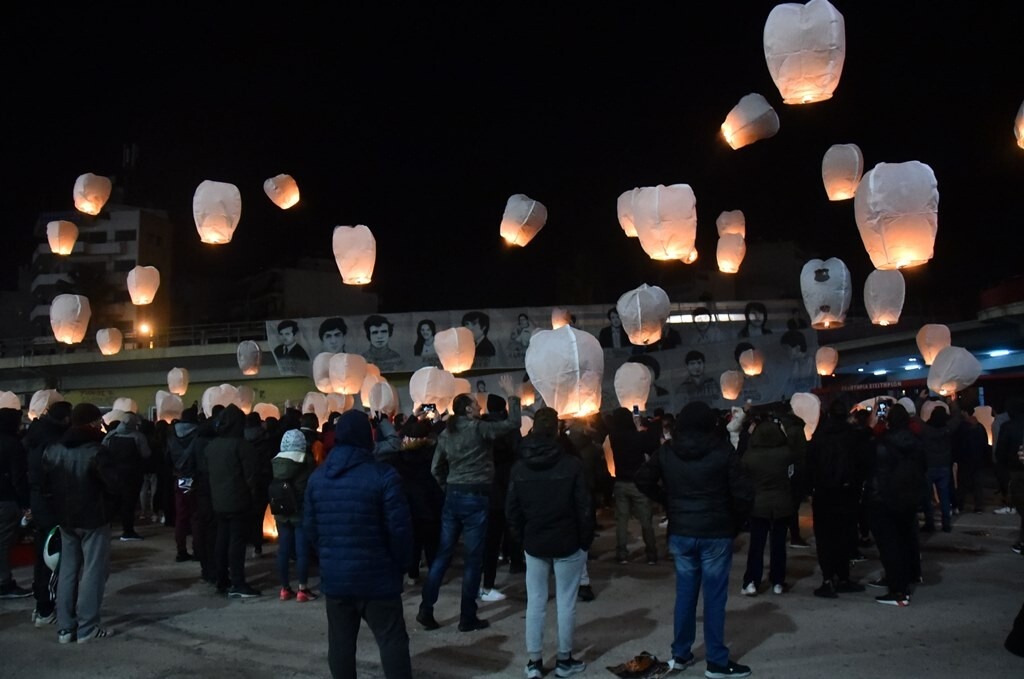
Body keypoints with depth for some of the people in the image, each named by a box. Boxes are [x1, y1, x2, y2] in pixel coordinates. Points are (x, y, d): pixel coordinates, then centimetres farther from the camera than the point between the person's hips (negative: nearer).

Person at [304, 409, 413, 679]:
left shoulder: (317, 476, 5)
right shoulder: (383, 475, -13)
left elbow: (309, 526, 9)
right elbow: (399, 528, -13)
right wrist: (398, 564, 2)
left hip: (334, 575, 5)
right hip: (376, 575, -5)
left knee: (340, 641, 14)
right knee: (392, 640, 2)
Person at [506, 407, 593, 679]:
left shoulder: (519, 467, -4)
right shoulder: (571, 464, -13)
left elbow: (512, 509, 0)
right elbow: (583, 508, -11)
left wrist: (523, 537, 12)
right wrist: (586, 539, 2)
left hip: (534, 544, 3)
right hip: (568, 543, -3)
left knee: (535, 602, 10)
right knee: (565, 603, 8)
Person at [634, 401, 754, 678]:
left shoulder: (667, 451, 0)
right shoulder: (723, 449, -9)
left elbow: (643, 480, 4)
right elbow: (744, 492, -12)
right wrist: (736, 523, 3)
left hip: (680, 532, 3)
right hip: (716, 533, -3)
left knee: (684, 594, 13)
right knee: (714, 597, 4)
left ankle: (680, 654, 21)